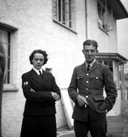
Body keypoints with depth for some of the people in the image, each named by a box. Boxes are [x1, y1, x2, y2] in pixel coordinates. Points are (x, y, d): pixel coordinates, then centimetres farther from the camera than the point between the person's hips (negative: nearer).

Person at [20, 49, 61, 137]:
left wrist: (39, 96, -12)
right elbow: (28, 95, -14)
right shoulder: (26, 76, 1)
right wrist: (50, 95, -14)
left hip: (49, 114, 3)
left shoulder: (49, 75, 11)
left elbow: (58, 94, 2)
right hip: (32, 115, -3)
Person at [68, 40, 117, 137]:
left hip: (97, 114, -2)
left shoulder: (104, 69, 3)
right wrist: (77, 96, -8)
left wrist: (105, 108, -4)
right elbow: (71, 88, 12)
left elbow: (112, 91, 4)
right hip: (79, 114, 2)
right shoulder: (77, 69, 12)